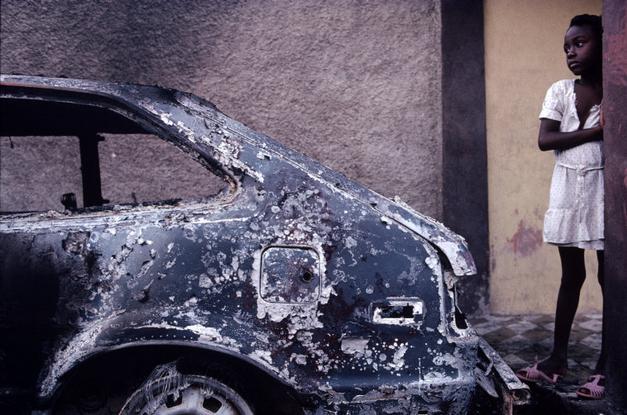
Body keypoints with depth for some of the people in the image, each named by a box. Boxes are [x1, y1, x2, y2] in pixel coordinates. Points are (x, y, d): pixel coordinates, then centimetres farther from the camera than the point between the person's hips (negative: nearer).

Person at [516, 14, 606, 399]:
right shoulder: (560, 90, 4)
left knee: (607, 275, 1)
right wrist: (594, 131, -14)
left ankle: (605, 364, 9)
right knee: (571, 276, 10)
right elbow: (545, 140, -8)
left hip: (603, 187, -2)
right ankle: (559, 357, 18)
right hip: (568, 188, 2)